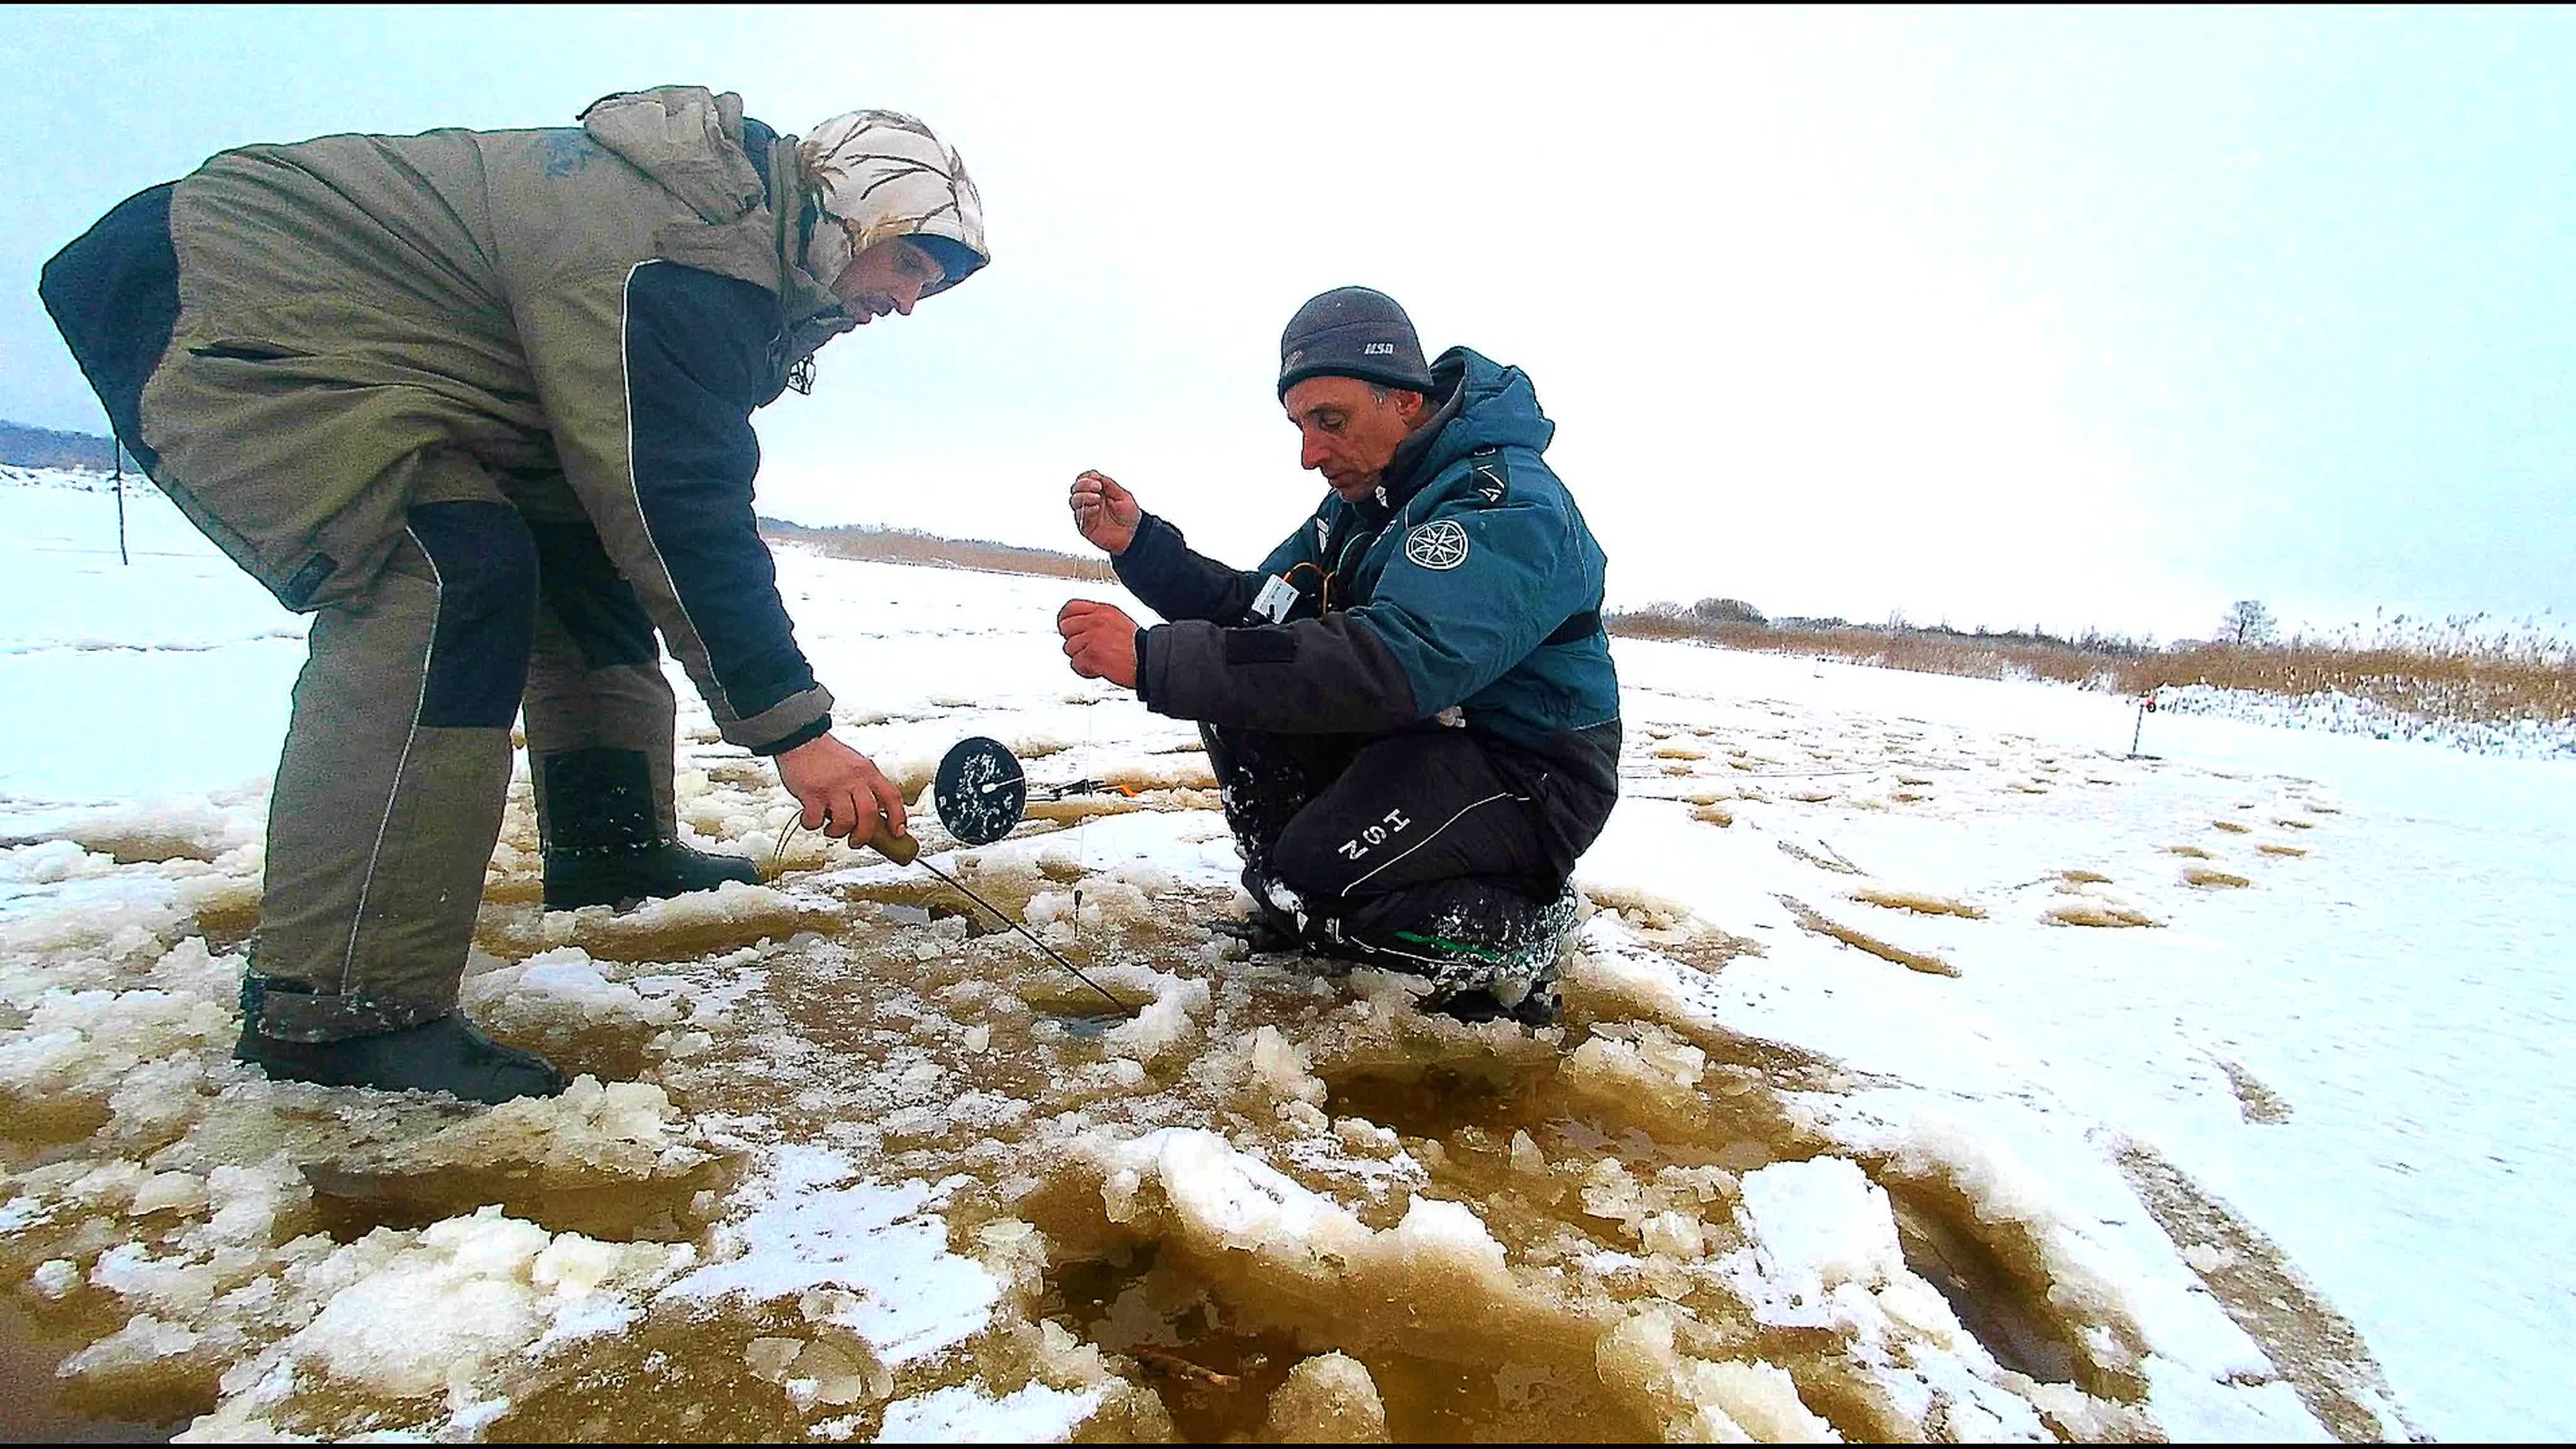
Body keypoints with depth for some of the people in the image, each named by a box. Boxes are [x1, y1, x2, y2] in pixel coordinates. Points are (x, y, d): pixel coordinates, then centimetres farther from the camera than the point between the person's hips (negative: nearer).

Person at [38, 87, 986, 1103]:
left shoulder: (733, 249, 9)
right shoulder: (682, 252, -24)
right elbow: (675, 504, -30)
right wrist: (791, 726, -29)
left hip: (355, 351, 11)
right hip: (231, 307, -11)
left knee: (587, 553, 10)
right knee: (452, 579, -30)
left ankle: (608, 845, 19)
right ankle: (337, 1007, -28)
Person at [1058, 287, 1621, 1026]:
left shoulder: (1508, 507, -25)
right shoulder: (1366, 489, 6)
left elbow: (1391, 665, -40)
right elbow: (1258, 610, 7)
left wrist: (1152, 659, -42)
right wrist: (1138, 543, -10)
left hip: (1529, 778, -8)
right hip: (1410, 739, 9)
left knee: (1312, 880, -29)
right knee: (1235, 688, -7)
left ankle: (1515, 928, -4)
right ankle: (1295, 901, 5)